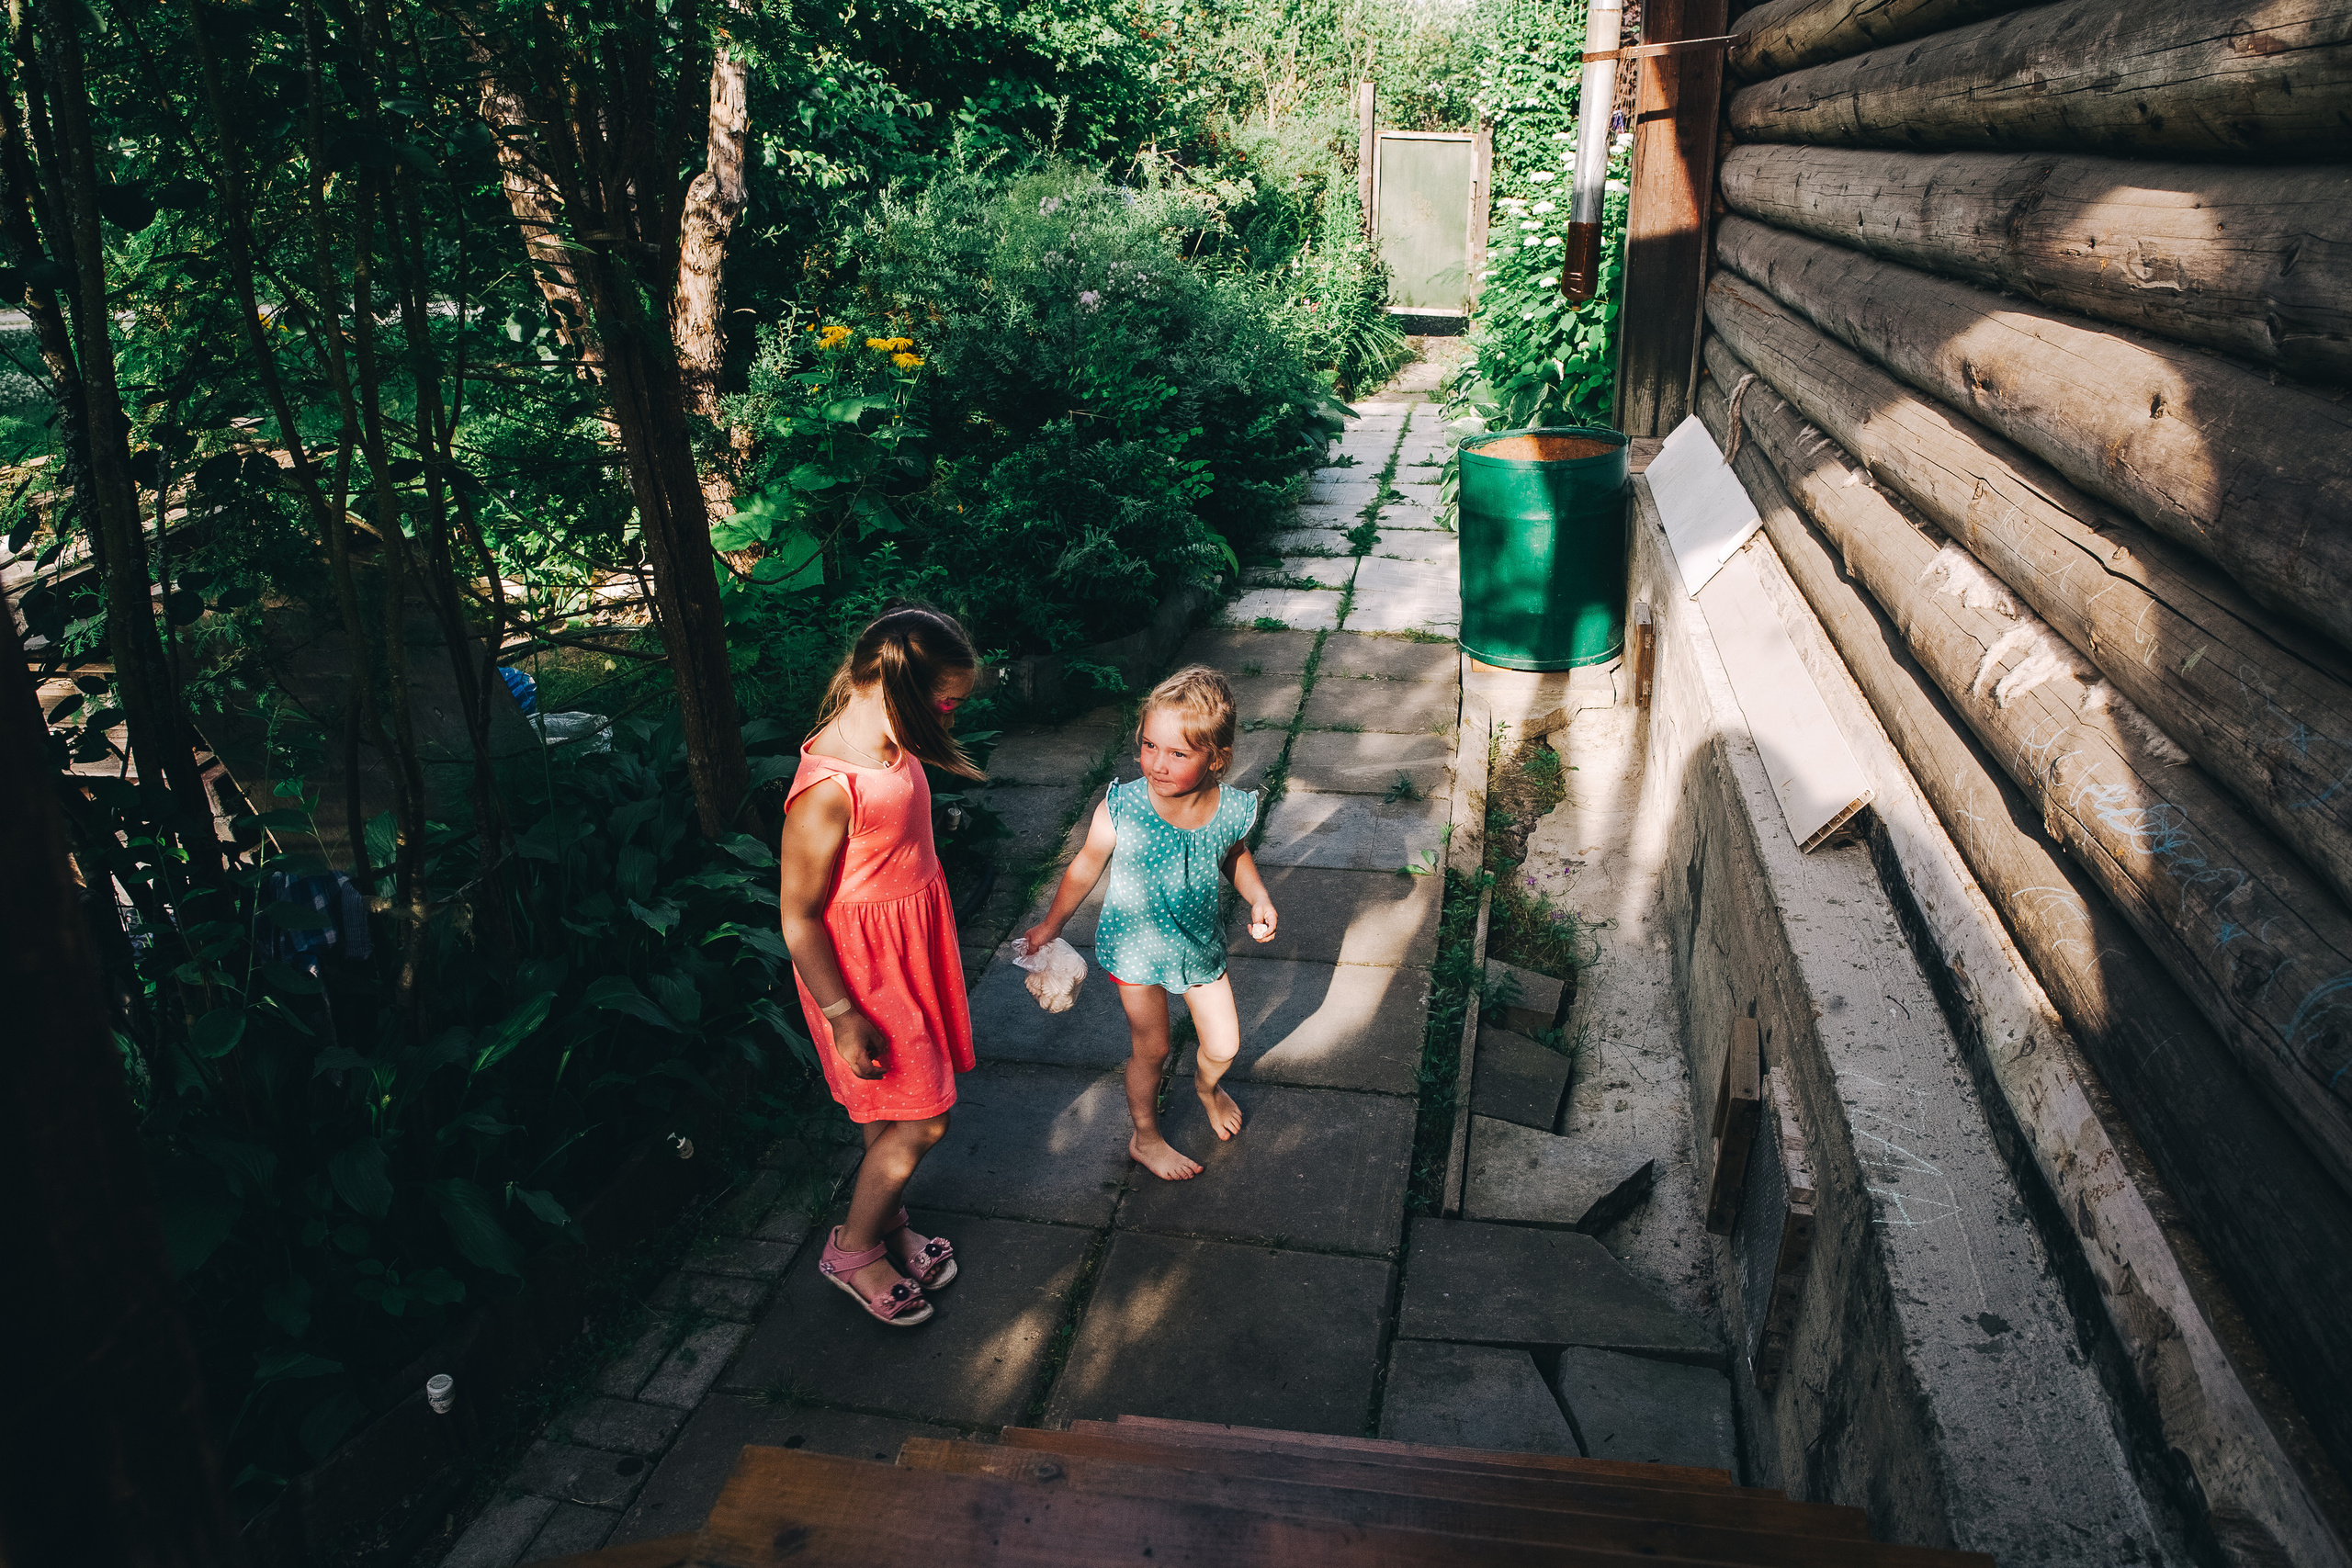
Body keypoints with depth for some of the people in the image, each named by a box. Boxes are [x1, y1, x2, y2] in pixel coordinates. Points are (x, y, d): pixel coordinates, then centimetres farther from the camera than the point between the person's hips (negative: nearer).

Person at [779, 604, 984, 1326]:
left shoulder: (893, 748, -3)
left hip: (912, 950, 8)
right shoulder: (827, 789, -30)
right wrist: (843, 1017, -19)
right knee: (921, 1121, 3)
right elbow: (798, 918, -23)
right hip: (863, 969, -8)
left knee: (893, 1110, 22)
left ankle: (889, 1225, 43)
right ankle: (853, 1250, 25)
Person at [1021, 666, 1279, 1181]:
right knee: (1151, 1050, 11)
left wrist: (1258, 897, -12)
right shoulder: (1121, 810, -28)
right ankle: (1145, 1138, 39)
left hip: (1201, 945, 3)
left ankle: (1206, 1084, 54)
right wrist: (1051, 925, 2)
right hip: (1136, 946, -3)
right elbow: (1085, 868, -9)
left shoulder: (1232, 810, -22)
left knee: (1224, 1045, 17)